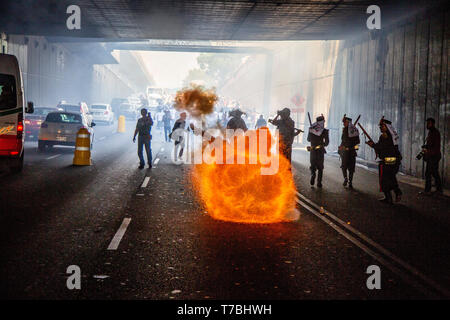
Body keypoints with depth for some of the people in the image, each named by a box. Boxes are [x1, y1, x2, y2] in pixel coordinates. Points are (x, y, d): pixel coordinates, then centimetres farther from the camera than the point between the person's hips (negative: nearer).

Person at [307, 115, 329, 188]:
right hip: (321, 151, -1)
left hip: (312, 150, 1)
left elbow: (308, 139, 10)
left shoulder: (311, 129, -1)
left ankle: (313, 174, -17)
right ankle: (319, 183, 9)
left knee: (313, 166, 15)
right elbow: (327, 142, -8)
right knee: (320, 167, 12)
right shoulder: (324, 131, -9)